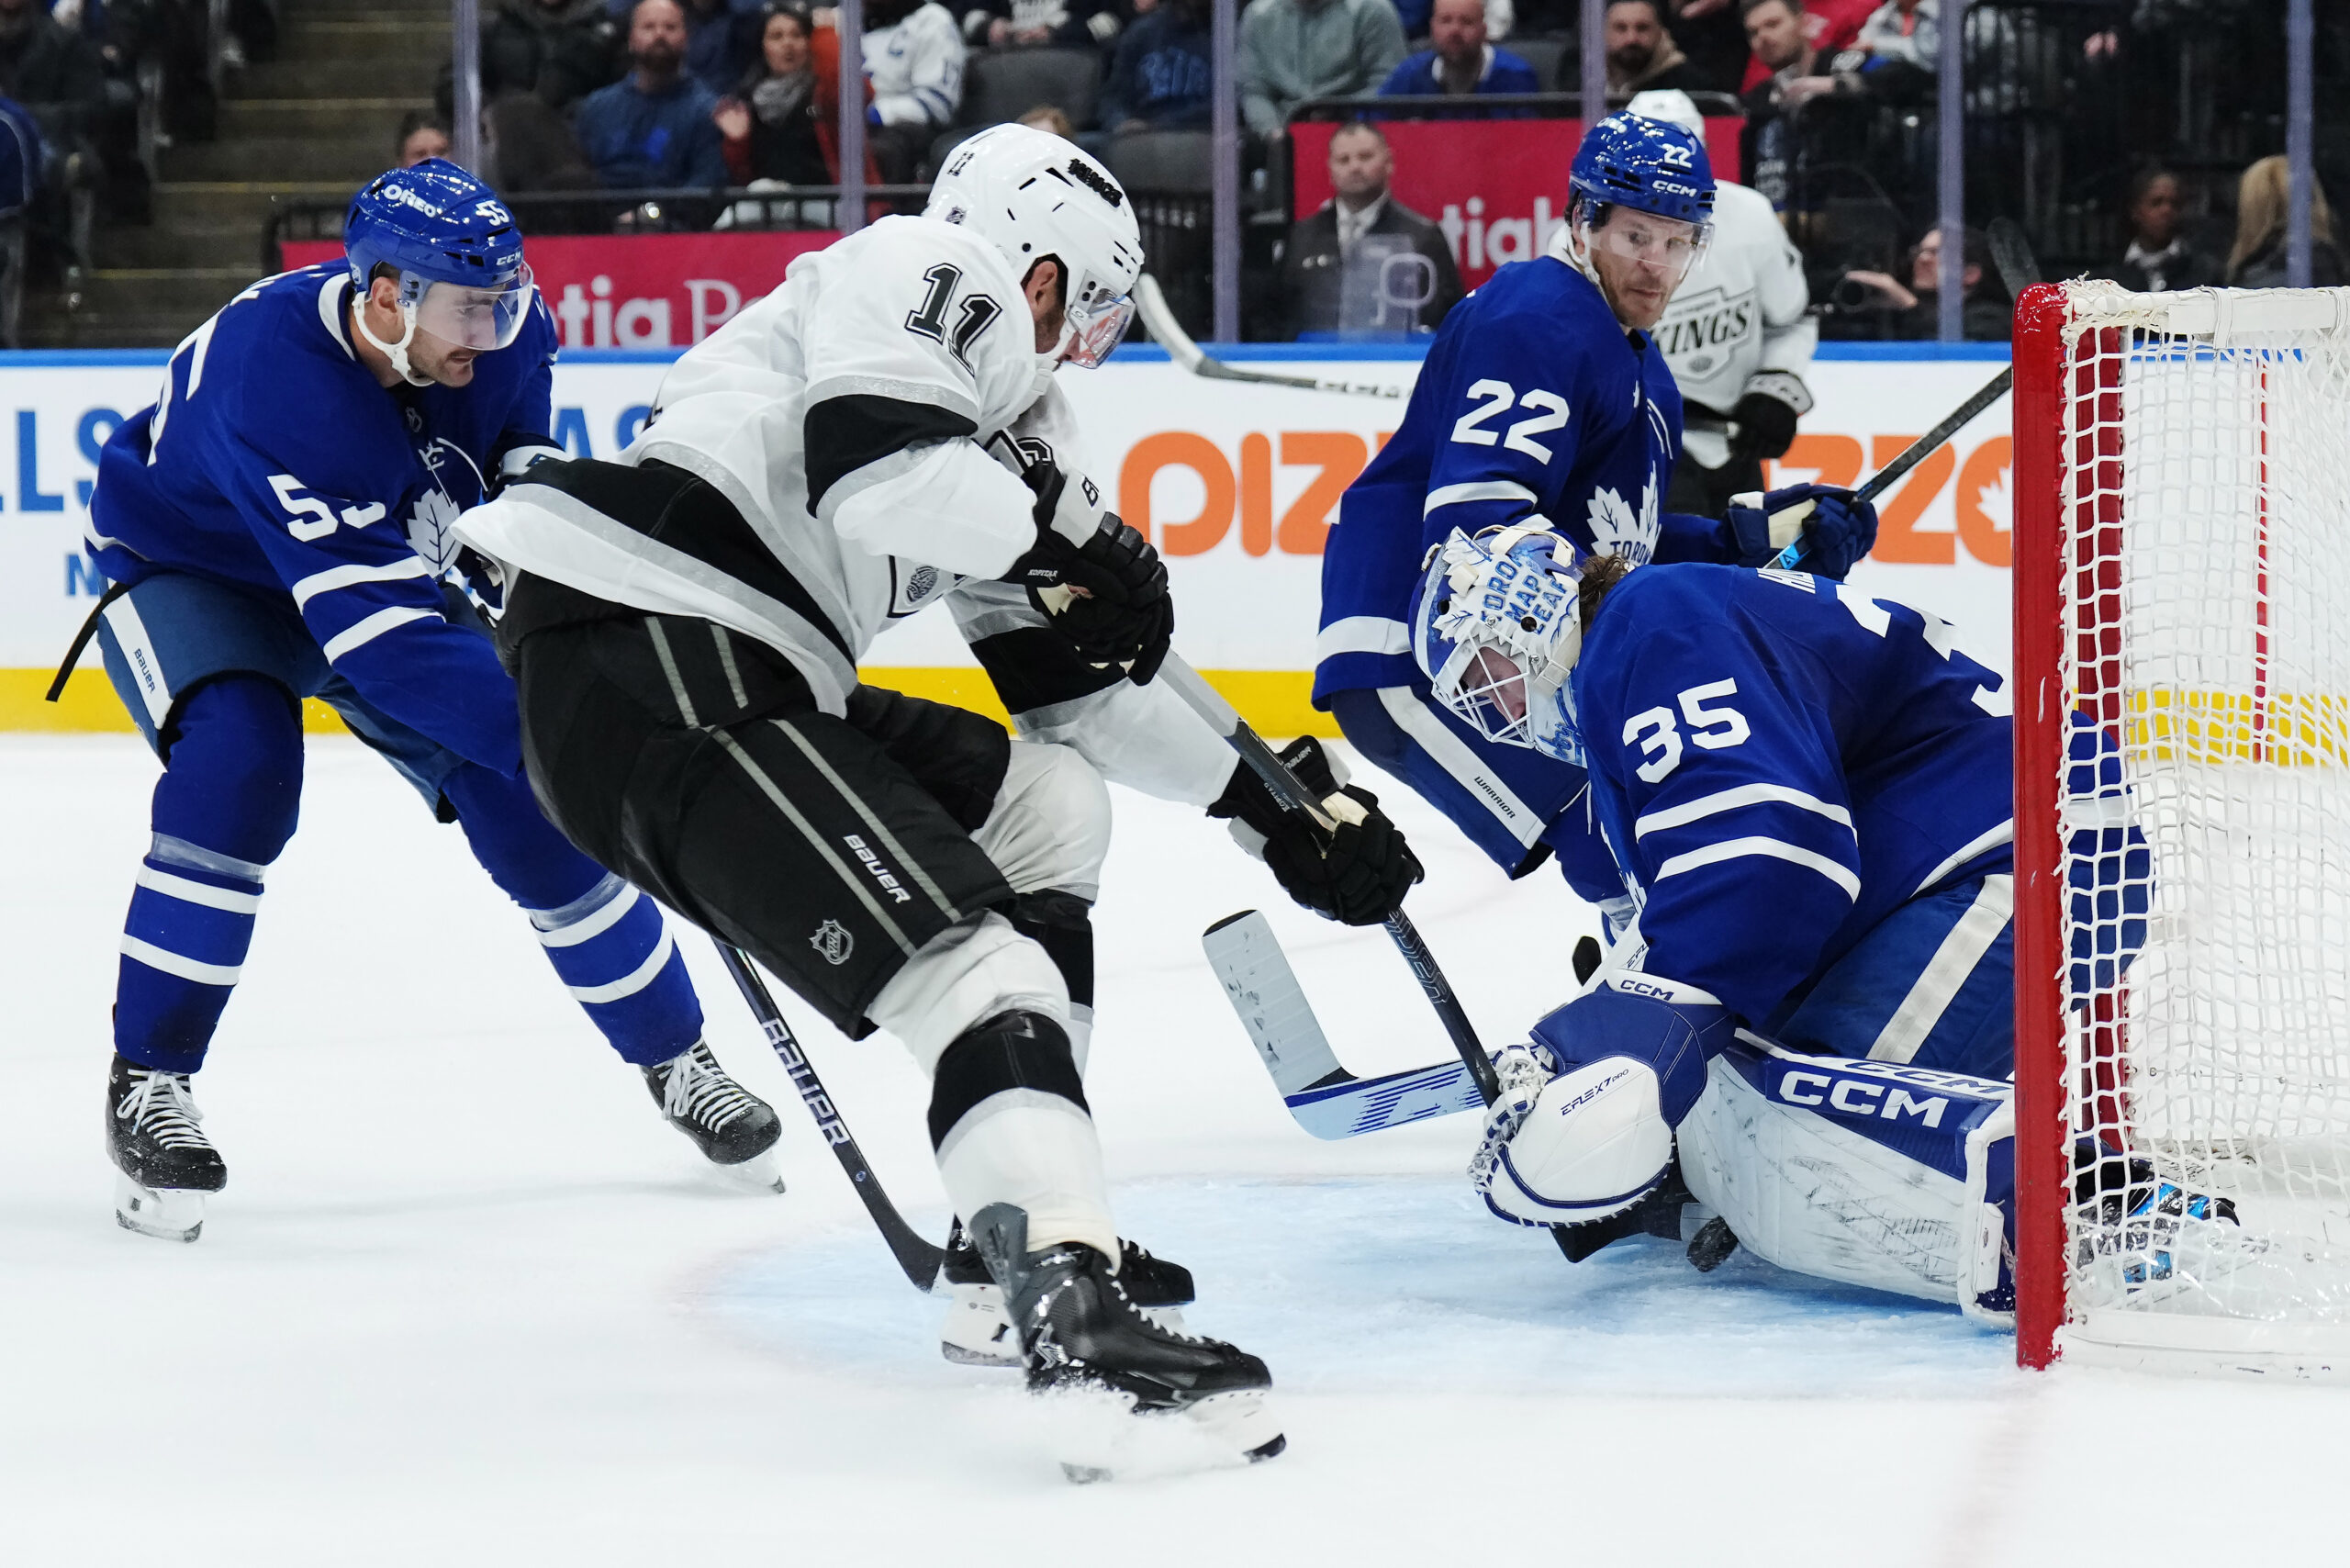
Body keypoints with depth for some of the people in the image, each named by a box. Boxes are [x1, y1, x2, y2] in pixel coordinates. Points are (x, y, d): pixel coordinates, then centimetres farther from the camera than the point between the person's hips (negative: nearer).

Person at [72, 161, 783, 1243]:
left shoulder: (496, 331, -21)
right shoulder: (277, 383, -42)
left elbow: (522, 461, 5)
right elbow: (378, 632, -45)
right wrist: (544, 728, -48)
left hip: (382, 562, 6)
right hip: (188, 571, -5)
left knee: (539, 812, -5)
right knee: (236, 768, -33)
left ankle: (674, 1058, 15)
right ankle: (146, 1082, -19)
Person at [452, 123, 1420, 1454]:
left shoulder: (1017, 417, 29)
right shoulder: (933, 271, 1)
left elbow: (1069, 673, 31)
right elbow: (873, 457, -19)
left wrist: (1274, 808, 29)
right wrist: (1060, 529, -4)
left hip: (749, 677, 11)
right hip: (650, 654, -11)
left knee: (1048, 802, 25)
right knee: (972, 961, -22)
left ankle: (1016, 1240, 21)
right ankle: (1072, 1312, -41)